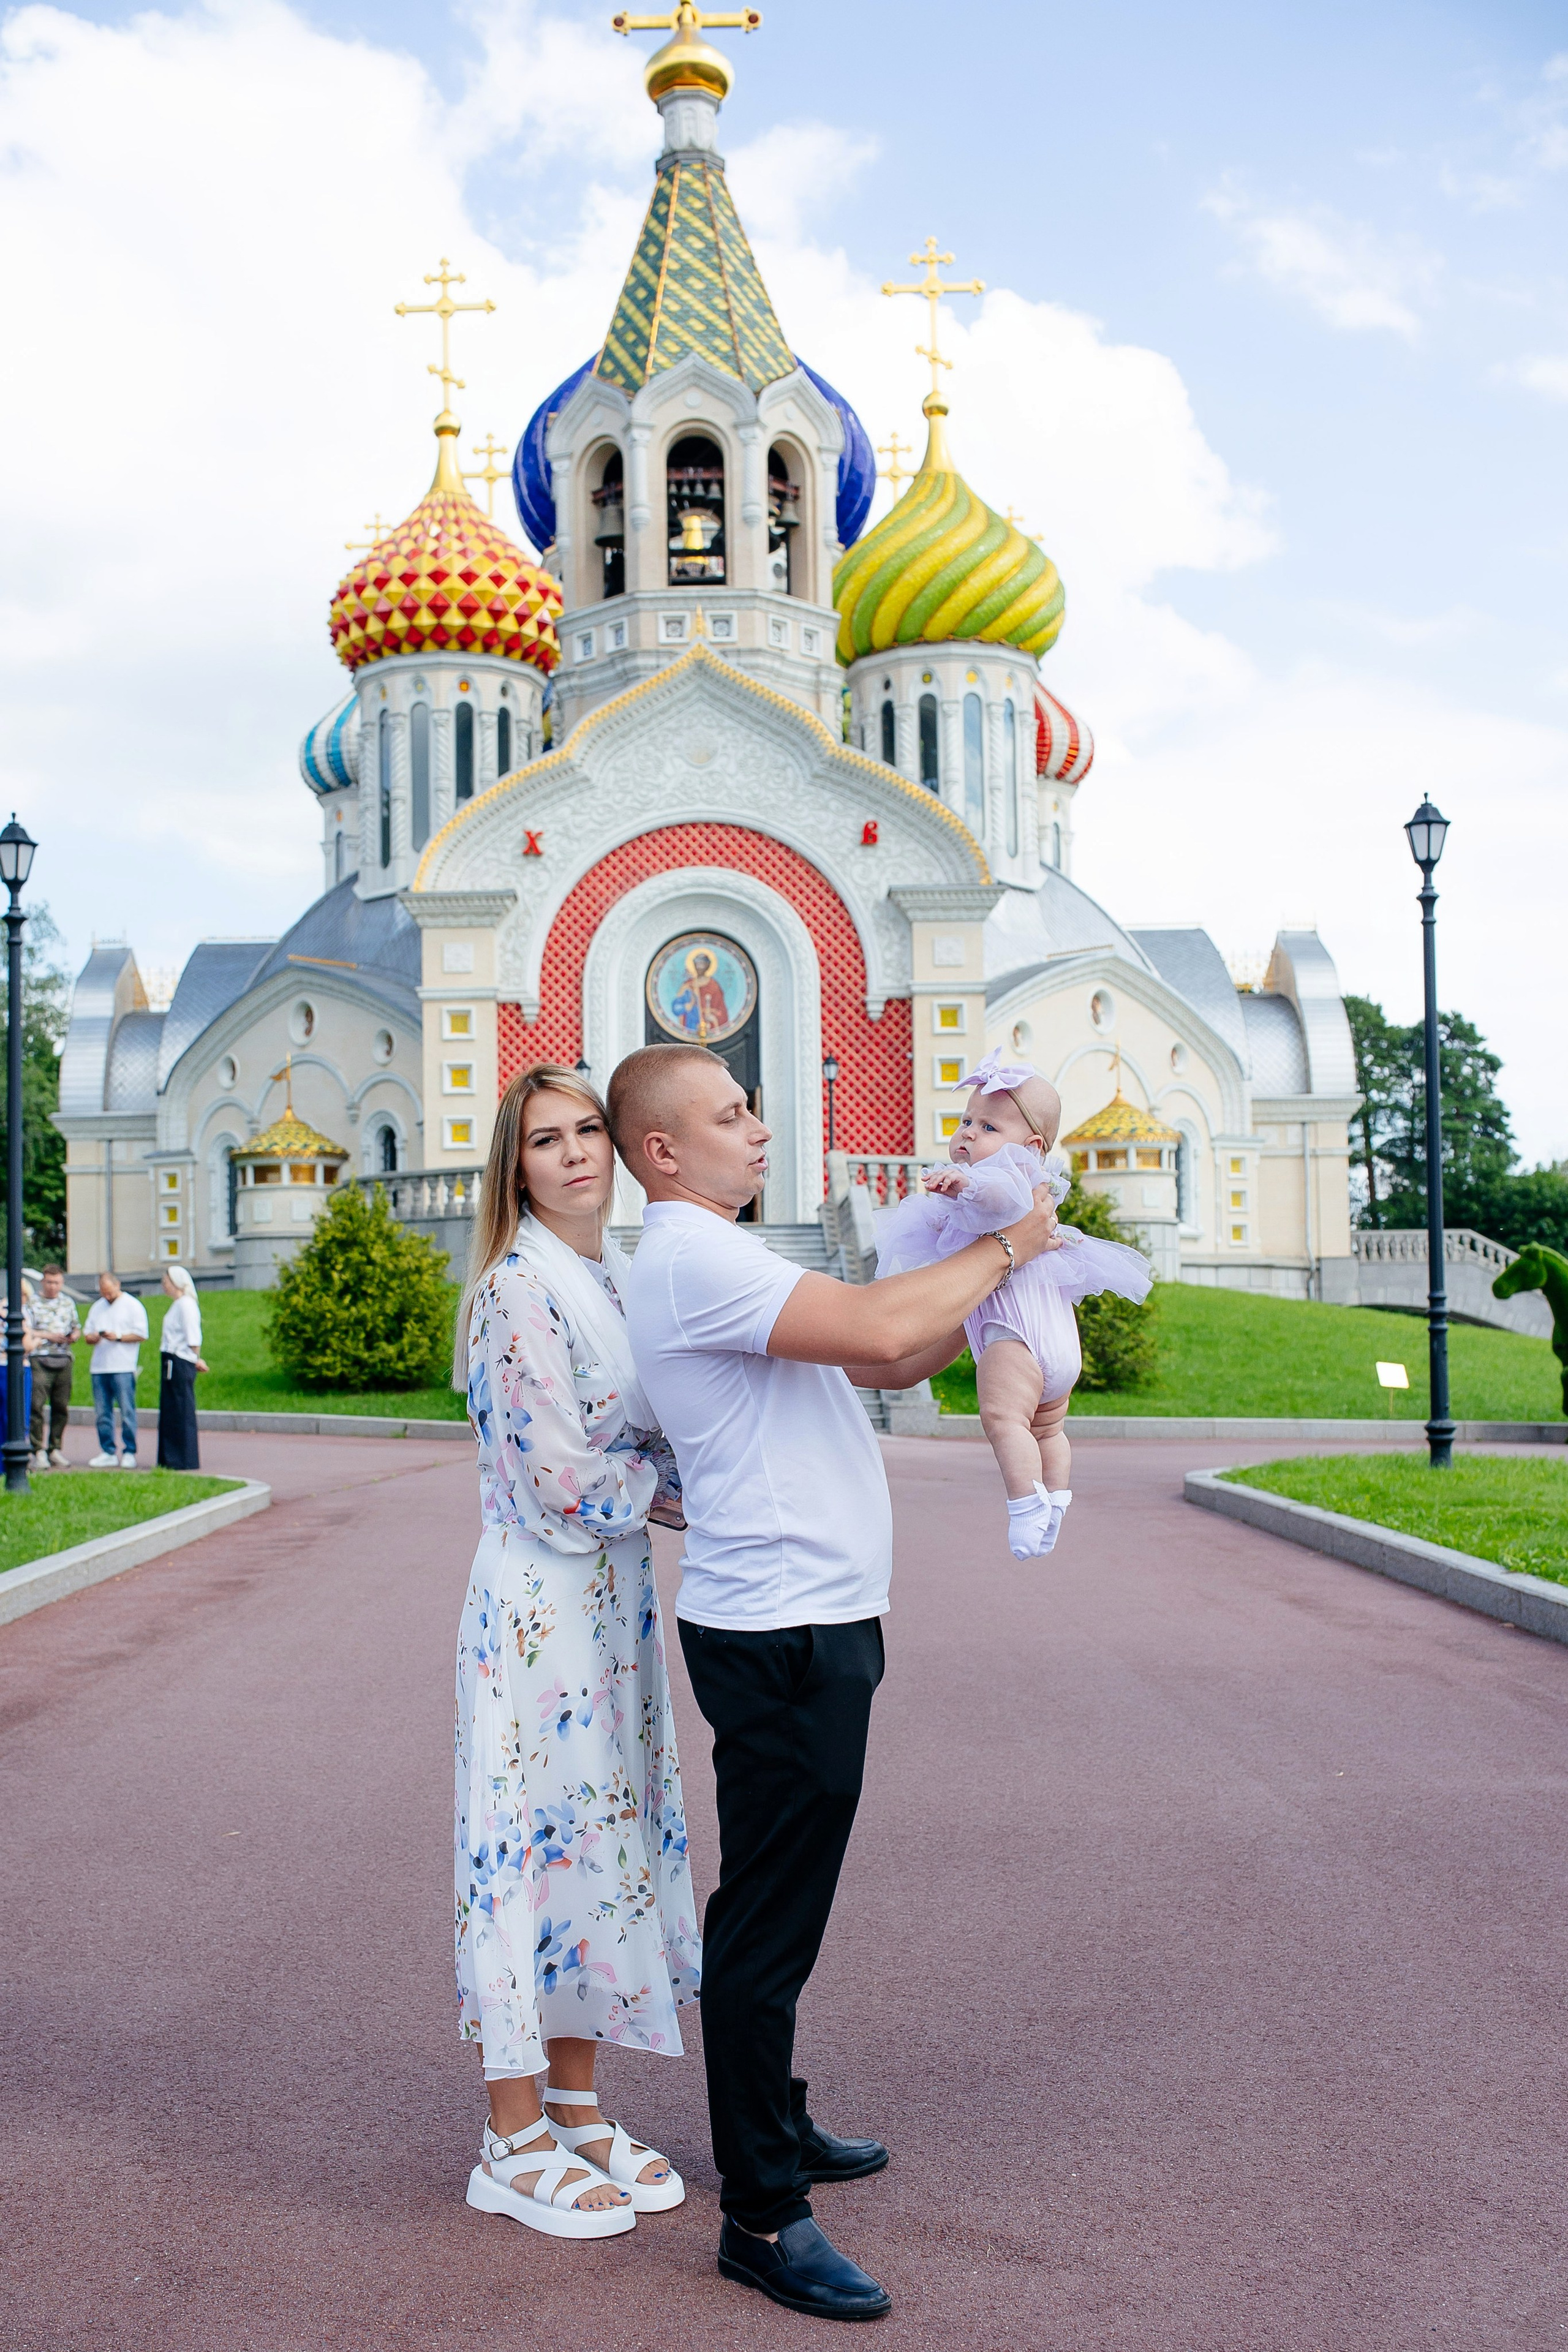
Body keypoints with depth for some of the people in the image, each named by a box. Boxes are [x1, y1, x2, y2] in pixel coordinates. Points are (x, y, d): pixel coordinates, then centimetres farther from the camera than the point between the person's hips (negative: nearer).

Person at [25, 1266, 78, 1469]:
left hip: (64, 1360, 4)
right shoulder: (31, 1303, 3)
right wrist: (50, 1336, -11)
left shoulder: (69, 1303, 18)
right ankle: (39, 1451, -7)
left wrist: (74, 1336, 1)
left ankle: (55, 1449, 13)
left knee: (61, 1407, 4)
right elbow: (26, 1331, -4)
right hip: (39, 1360, -4)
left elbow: (77, 1327, 23)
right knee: (36, 1405, -11)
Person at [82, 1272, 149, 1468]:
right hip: (99, 1368, 6)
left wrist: (118, 1337, -15)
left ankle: (129, 1453, -1)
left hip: (123, 1368, -6)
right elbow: (87, 1333, 20)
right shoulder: (97, 1307, 19)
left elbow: (141, 1334, -5)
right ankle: (107, 1453, 11)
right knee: (103, 1413, 5)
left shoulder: (133, 1306, 1)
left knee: (127, 1411, -5)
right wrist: (92, 1338, -3)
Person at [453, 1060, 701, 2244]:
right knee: (539, 1842, 0)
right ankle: (514, 2144, 13)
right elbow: (560, 1484, -19)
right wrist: (695, 1481, -9)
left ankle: (577, 2108, 27)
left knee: (606, 1834, 13)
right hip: (539, 1605, -8)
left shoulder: (625, 1280, 10)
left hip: (617, 1600, 8)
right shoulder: (517, 1291, -15)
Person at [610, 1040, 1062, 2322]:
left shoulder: (730, 1259, 18)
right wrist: (1002, 1248, -10)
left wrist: (997, 1290, 6)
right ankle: (762, 2214, 3)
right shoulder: (690, 1259, -16)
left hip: (813, 1622, 11)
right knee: (768, 1921, -4)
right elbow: (883, 1326, -25)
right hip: (781, 1633, -11)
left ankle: (776, 2126, 35)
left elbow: (882, 1365, 19)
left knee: (782, 1906, 20)